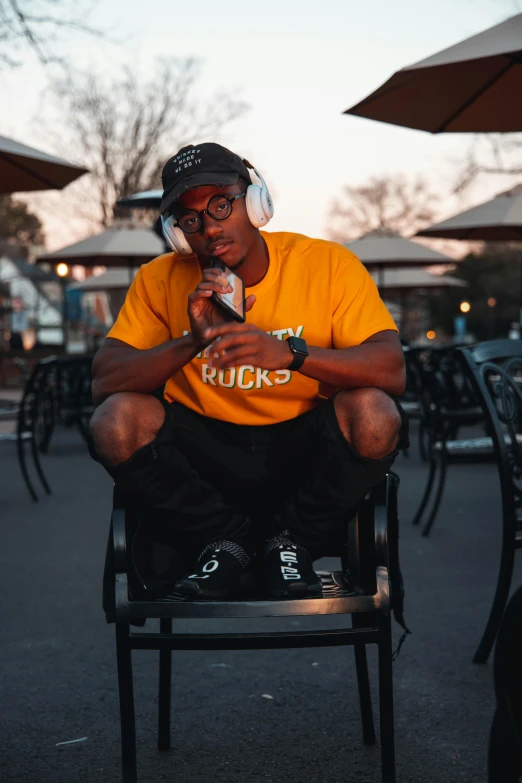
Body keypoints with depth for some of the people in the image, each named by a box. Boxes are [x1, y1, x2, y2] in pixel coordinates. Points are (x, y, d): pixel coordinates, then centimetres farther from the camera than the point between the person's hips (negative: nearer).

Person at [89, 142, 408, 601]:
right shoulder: (161, 280, -2)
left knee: (374, 414, -31)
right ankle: (226, 541, -3)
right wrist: (192, 342, -27)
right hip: (205, 455, 2)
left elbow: (392, 370, -19)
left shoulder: (328, 264, -9)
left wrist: (290, 353, -36)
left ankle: (293, 541, -3)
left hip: (304, 454, -1)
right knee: (117, 419, -24)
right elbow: (104, 381, -11)